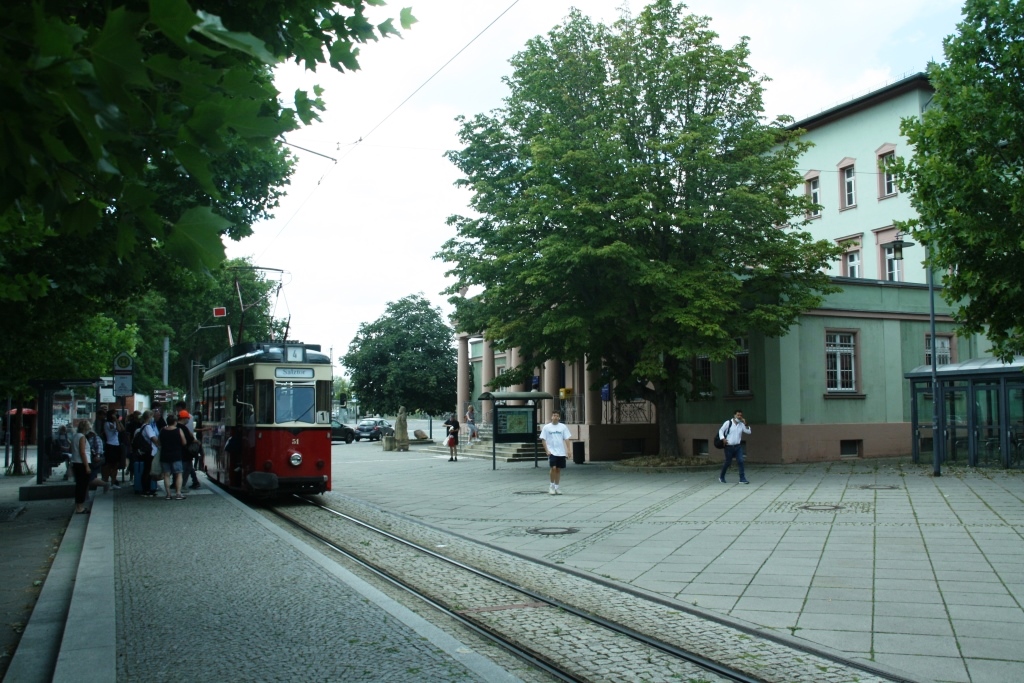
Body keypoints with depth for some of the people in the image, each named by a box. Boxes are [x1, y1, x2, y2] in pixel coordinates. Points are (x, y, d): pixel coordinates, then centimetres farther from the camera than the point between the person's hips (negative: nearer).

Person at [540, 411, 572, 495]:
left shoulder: (563, 427, 4)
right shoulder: (546, 427, -1)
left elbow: (567, 439, 4)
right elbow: (543, 440, -1)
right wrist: (547, 450, -10)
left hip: (561, 452, 3)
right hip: (552, 452, -3)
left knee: (558, 469, 7)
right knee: (553, 468, -16)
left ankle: (557, 487, 16)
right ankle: (552, 486, 0)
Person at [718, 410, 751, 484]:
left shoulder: (741, 424, 5)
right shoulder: (728, 423, -6)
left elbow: (748, 432, 0)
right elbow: (721, 430, -2)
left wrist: (746, 424, -12)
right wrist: (723, 439, -14)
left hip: (738, 446, 3)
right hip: (729, 447, -3)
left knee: (741, 461, -9)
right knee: (728, 463, 7)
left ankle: (742, 479, -6)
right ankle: (721, 477, 29)